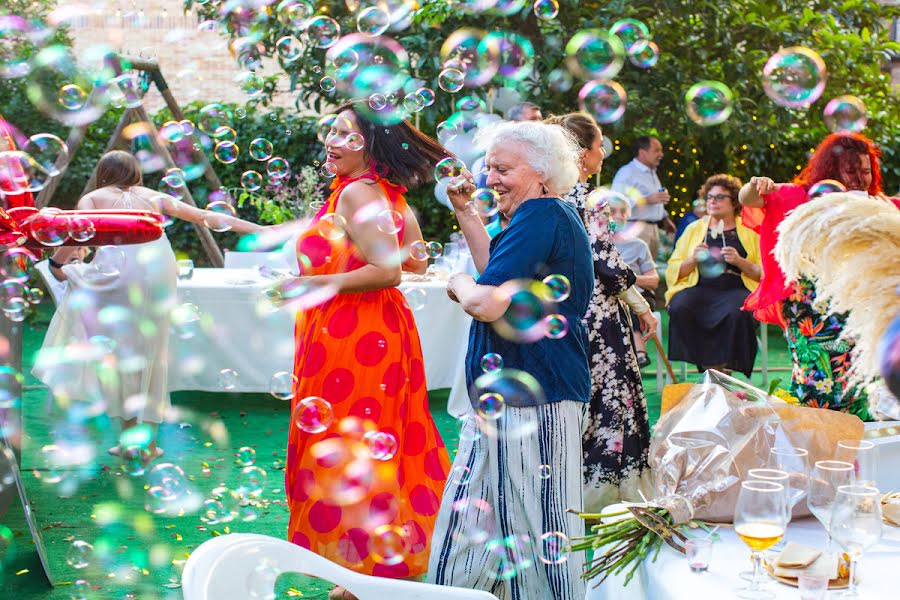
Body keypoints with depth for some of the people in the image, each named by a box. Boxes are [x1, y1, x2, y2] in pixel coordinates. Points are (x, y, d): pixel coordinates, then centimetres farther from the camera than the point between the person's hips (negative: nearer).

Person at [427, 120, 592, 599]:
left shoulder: (541, 217, -15)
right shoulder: (548, 215, 18)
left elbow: (489, 304, -21)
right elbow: (502, 278, 22)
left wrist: (457, 284, 0)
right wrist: (466, 213, 18)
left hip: (531, 401, -11)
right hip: (510, 395, 11)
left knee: (530, 522, -4)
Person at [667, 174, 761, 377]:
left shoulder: (749, 230, 14)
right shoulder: (694, 229, 20)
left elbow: (763, 274, 8)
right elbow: (673, 271, 14)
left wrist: (739, 261, -9)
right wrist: (693, 259, -5)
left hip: (736, 289, -2)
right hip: (700, 287, 2)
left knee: (737, 313, -36)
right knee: (679, 309, -31)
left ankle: (725, 369, -20)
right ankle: (710, 368, -23)